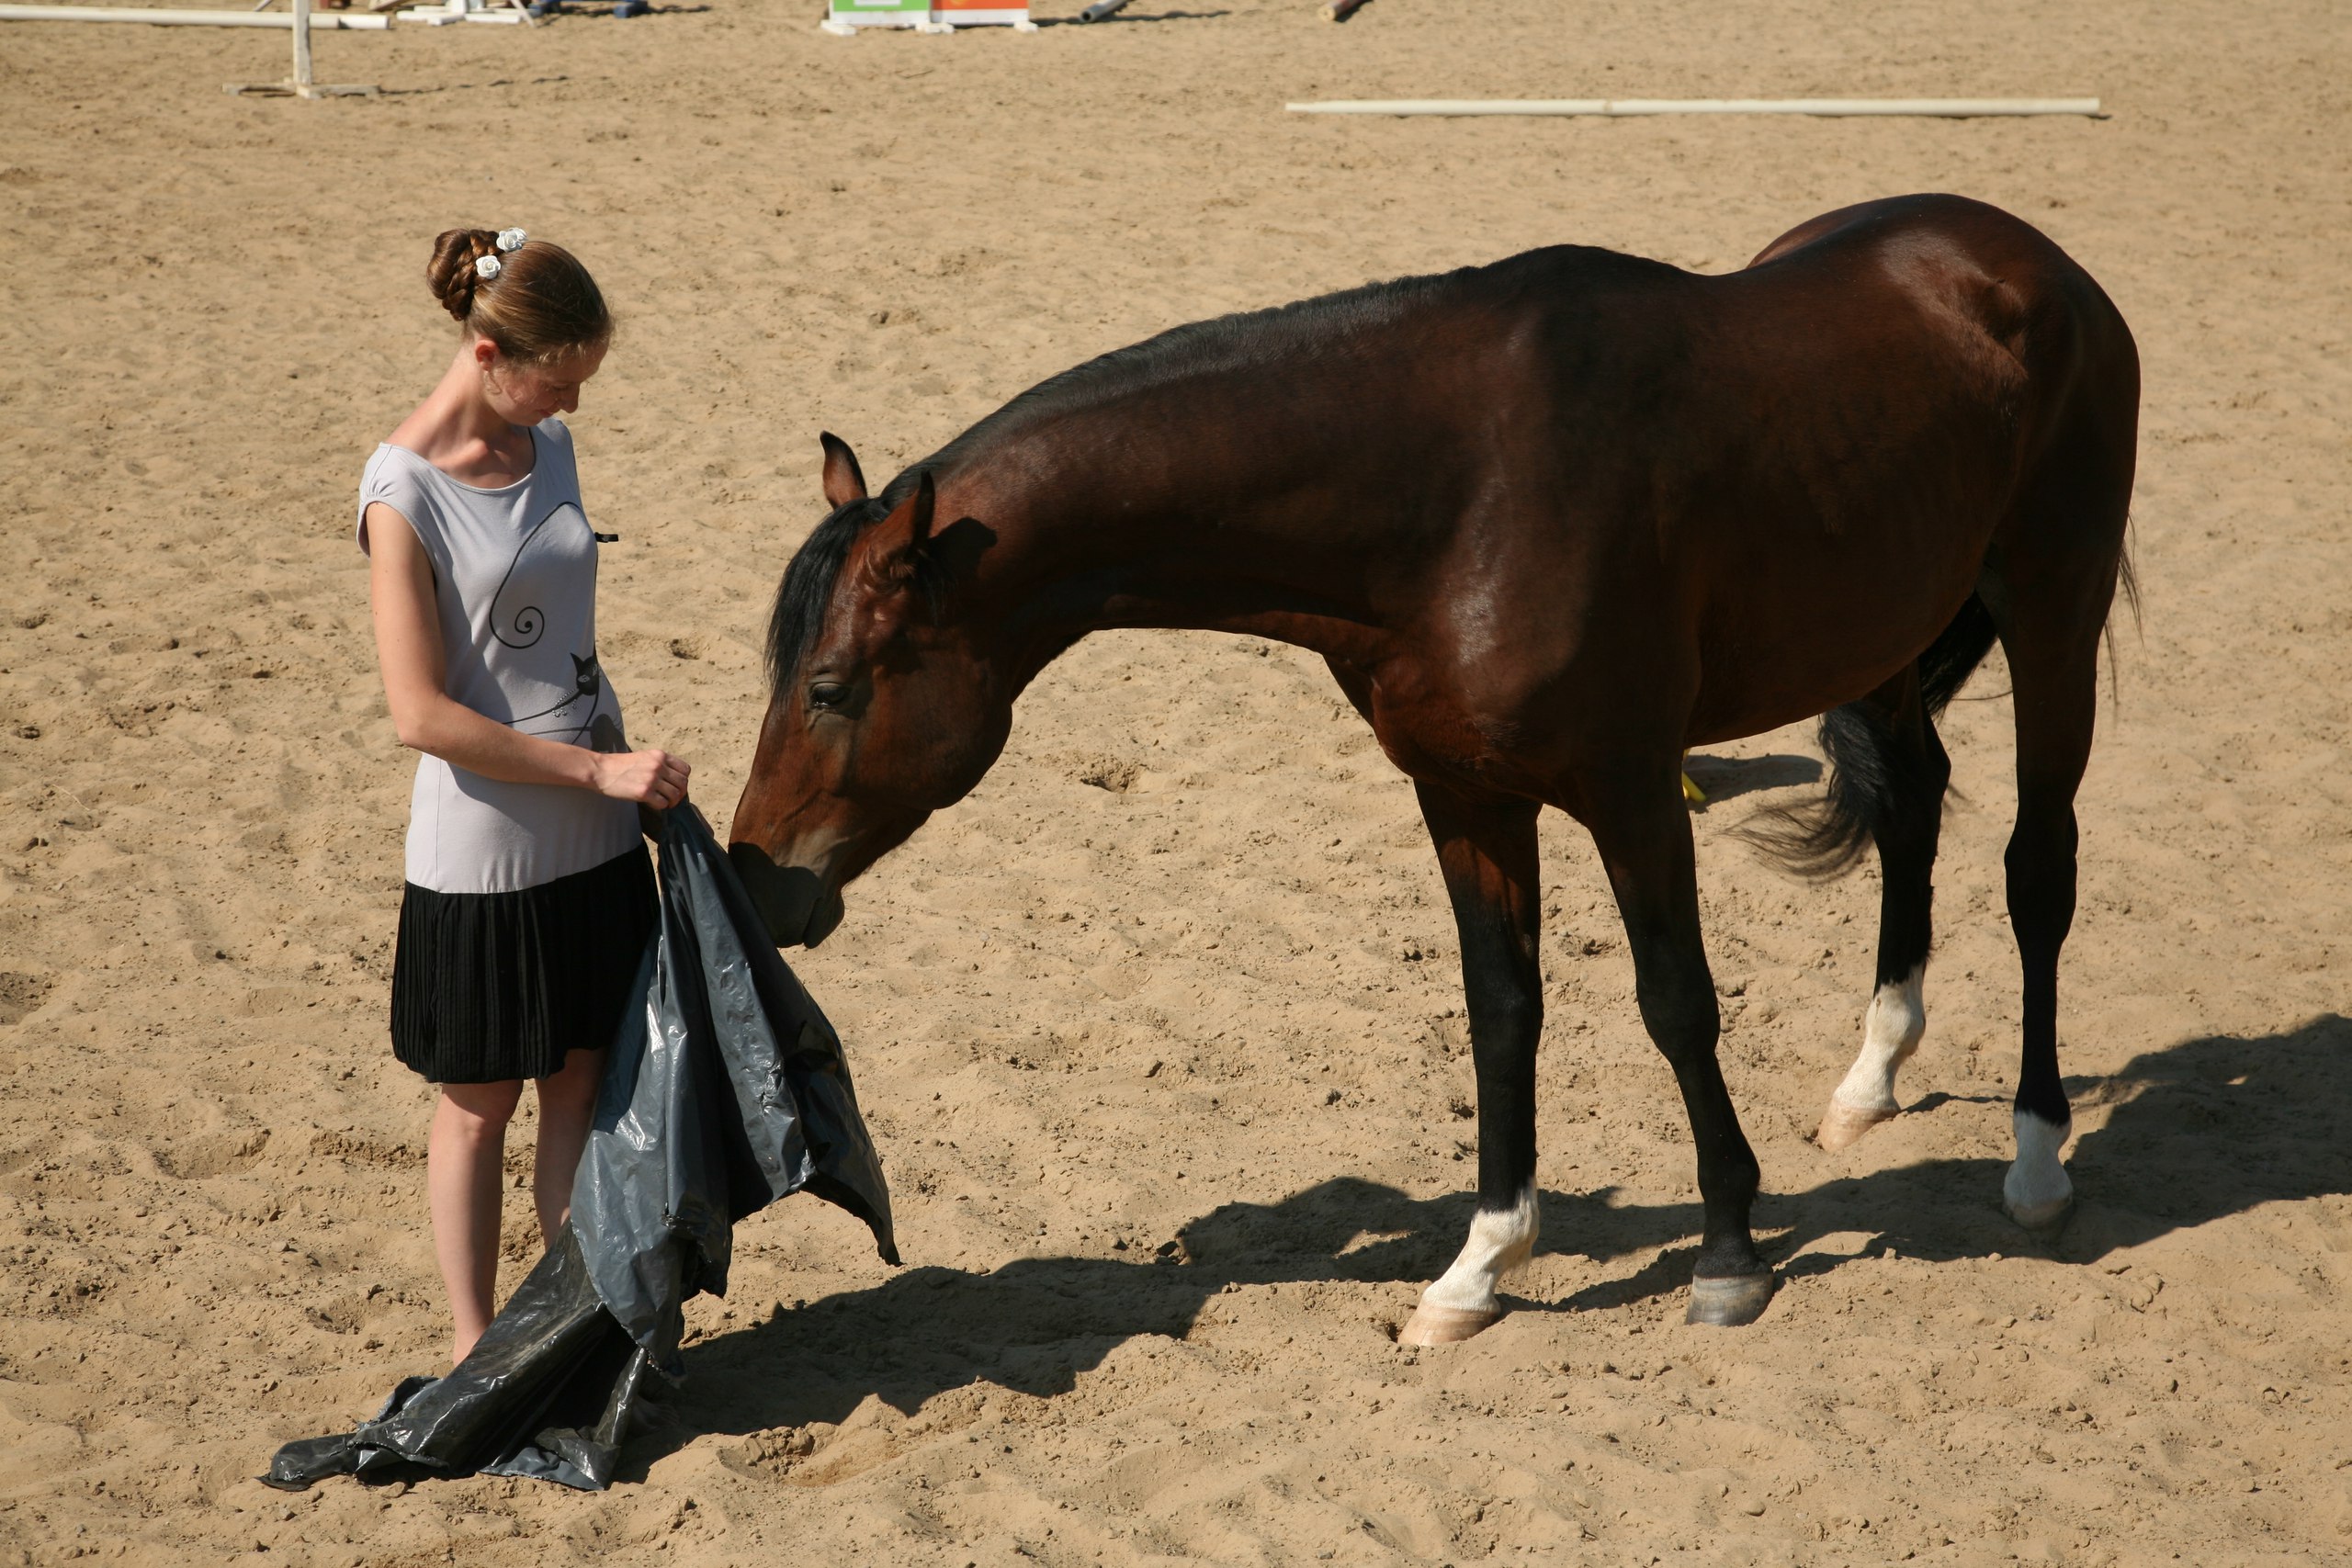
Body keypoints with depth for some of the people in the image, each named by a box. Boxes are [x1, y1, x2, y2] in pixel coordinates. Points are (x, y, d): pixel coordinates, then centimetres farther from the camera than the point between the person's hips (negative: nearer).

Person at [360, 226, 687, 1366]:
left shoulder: (547, 449, 4)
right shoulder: (404, 493, -17)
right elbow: (421, 715, -20)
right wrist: (597, 767, -19)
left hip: (596, 842, 6)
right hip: (483, 854, -6)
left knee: (586, 1082, 12)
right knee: (480, 1102, 8)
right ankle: (473, 1347, 22)